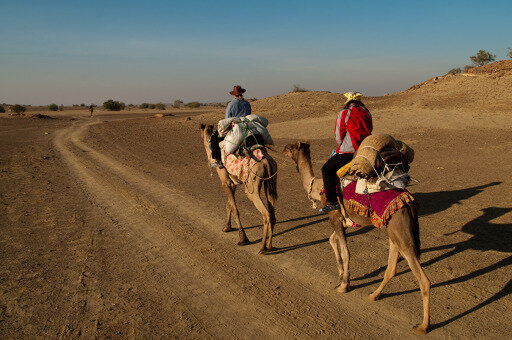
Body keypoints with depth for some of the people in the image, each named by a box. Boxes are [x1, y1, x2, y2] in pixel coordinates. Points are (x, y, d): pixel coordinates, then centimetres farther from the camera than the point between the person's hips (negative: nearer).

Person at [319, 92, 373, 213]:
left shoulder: (343, 114, -4)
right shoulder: (366, 112, 13)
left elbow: (339, 136, -3)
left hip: (349, 151, -7)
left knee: (327, 169, 4)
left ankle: (332, 202, -4)